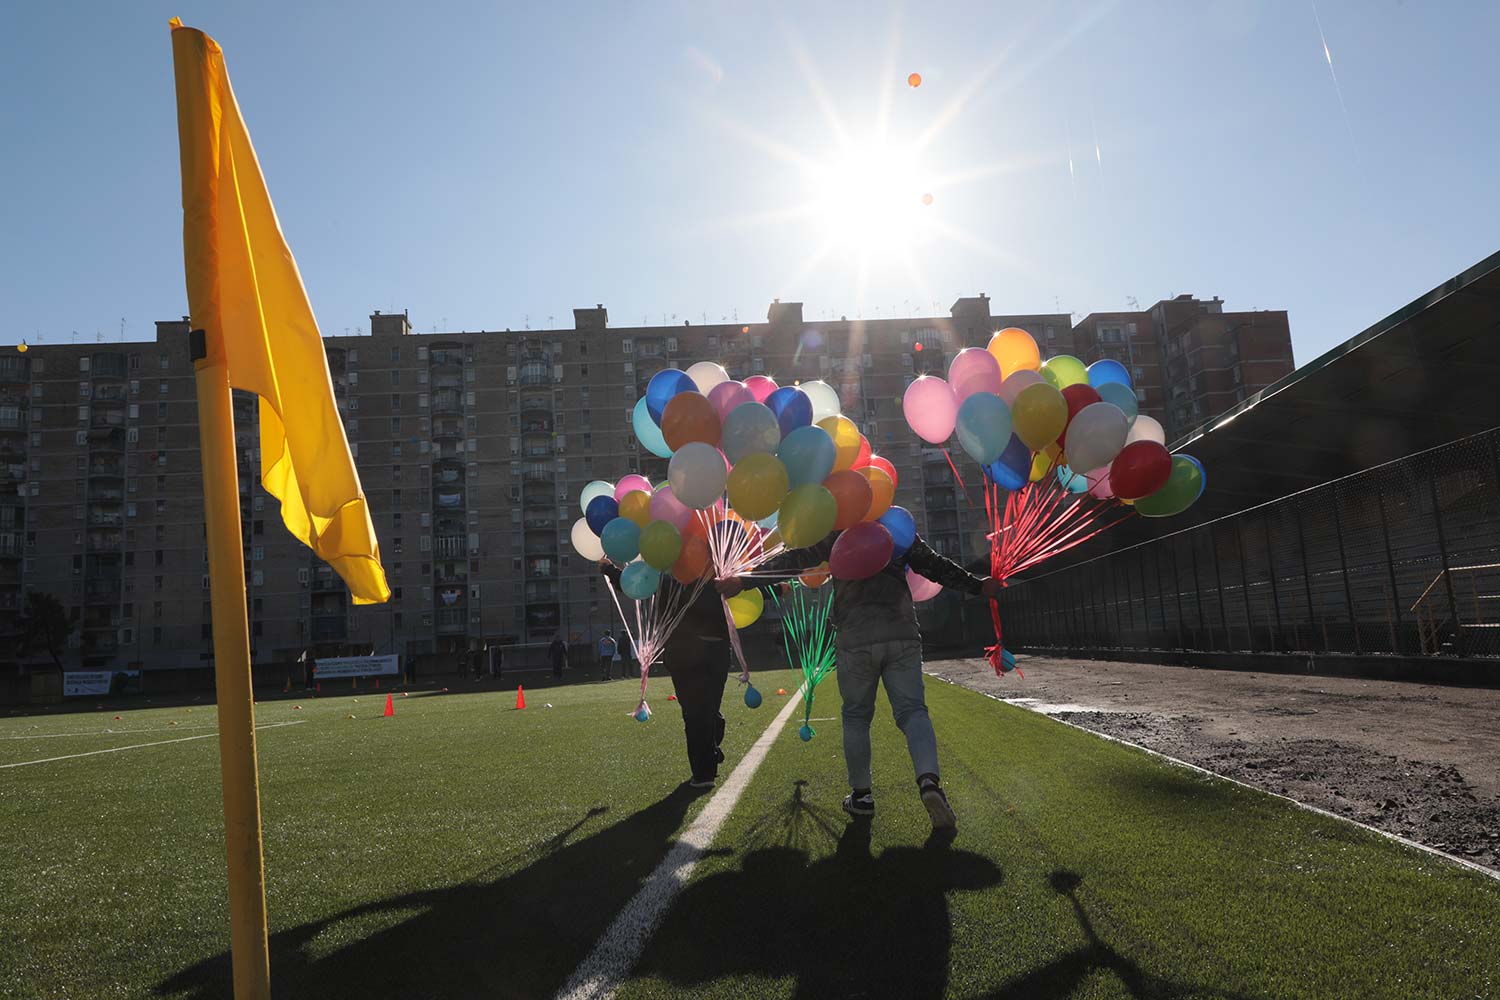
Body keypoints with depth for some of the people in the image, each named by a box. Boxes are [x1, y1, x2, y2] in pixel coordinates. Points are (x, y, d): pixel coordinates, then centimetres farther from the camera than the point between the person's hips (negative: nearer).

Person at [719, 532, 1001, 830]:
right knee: (912, 710, 1)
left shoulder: (835, 534, 6)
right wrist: (977, 585, 30)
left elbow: (793, 559, 2)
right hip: (903, 636, 1)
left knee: (856, 716, 12)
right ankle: (929, 780, -23)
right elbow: (935, 565, 16)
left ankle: (861, 795, 18)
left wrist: (744, 581, 4)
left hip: (855, 640, -1)